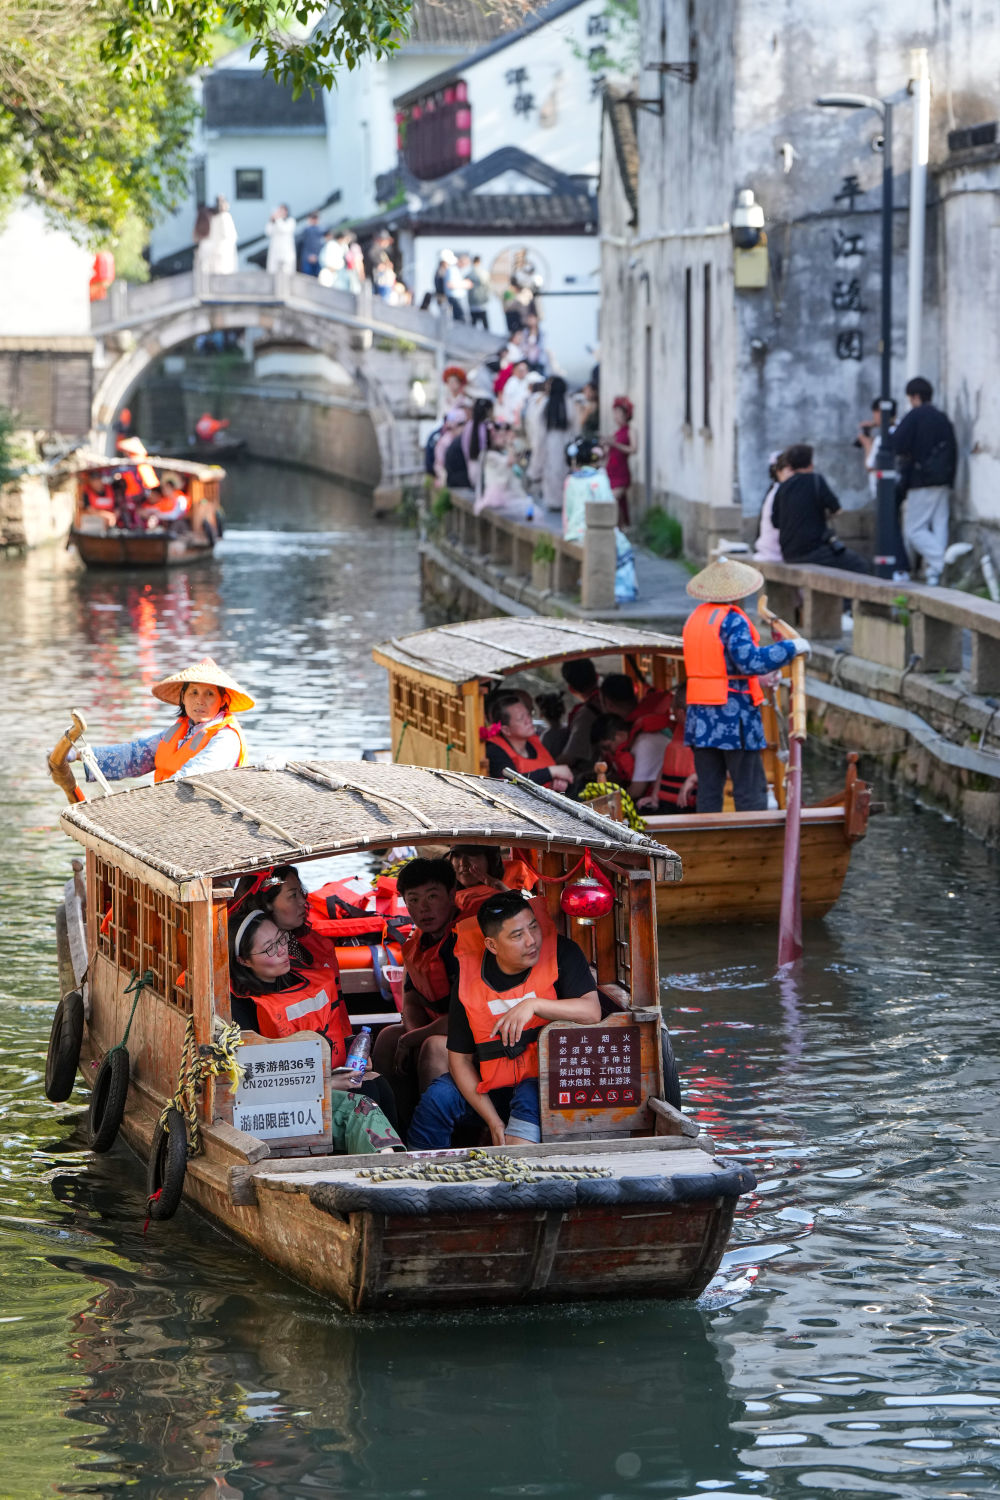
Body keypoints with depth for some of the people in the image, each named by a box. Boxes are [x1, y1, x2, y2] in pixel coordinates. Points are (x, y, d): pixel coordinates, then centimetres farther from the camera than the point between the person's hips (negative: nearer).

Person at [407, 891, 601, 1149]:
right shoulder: (469, 979, -7)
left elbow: (592, 1012, -22)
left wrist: (533, 1005, -35)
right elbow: (459, 1058, -4)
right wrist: (493, 1122, -15)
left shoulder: (560, 953, -12)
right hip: (493, 1084, 3)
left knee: (529, 1098, -34)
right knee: (437, 1099, -19)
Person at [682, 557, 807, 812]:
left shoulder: (695, 618, 12)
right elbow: (750, 661, -22)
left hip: (701, 715, 7)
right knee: (750, 791, -2)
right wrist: (791, 648, -13)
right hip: (733, 714, -7)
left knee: (708, 790, 8)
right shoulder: (732, 620, -12)